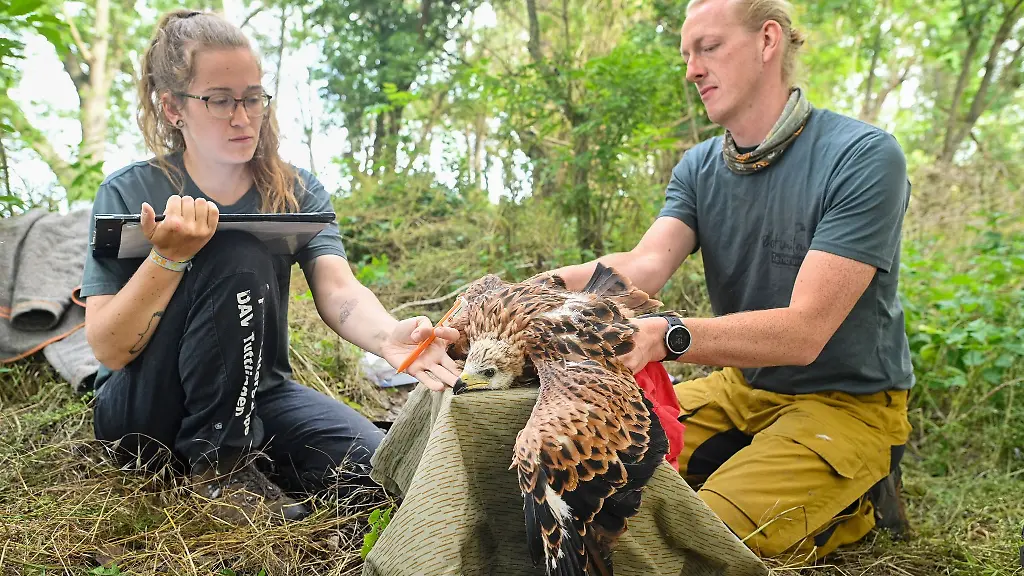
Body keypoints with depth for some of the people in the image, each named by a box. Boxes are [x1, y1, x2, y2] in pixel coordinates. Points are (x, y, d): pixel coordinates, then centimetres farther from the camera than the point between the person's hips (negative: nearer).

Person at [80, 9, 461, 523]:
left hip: (255, 396, 3)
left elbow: (337, 290, -21)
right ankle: (215, 463, -15)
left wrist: (389, 335, -44)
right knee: (237, 257, -28)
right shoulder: (129, 194, -11)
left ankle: (229, 453, 5)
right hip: (144, 410, -3)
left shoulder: (297, 191, -4)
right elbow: (108, 349, -17)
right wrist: (168, 257, -33)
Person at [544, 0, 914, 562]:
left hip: (846, 404, -6)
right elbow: (643, 266, -17)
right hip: (742, 386, 6)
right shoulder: (698, 168, 1)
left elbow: (804, 330, -28)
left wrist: (667, 336, -43)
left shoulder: (864, 157, -20)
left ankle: (856, 503, 5)